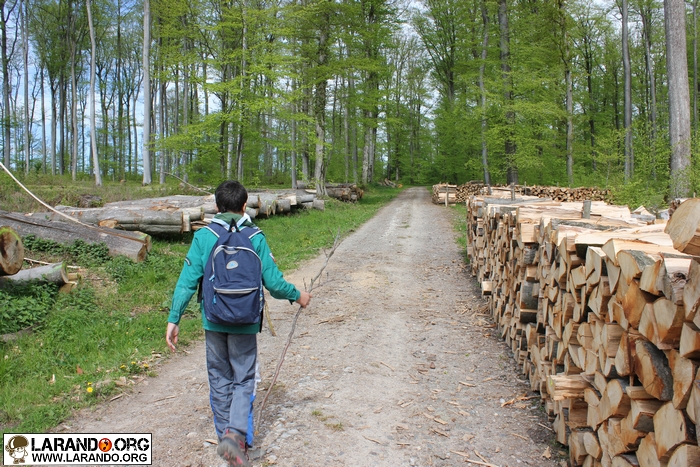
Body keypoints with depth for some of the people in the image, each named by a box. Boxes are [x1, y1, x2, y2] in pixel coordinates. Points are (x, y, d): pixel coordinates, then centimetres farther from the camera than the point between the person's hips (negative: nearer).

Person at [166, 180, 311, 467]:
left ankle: (226, 435, 28)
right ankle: (236, 434, -9)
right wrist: (297, 296, 11)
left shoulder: (203, 237, -4)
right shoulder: (255, 237, -6)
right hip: (245, 324, -1)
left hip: (213, 322, 2)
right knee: (243, 380, 10)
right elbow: (274, 282, -7)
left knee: (220, 380, 17)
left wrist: (173, 319, 0)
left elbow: (187, 282, -6)